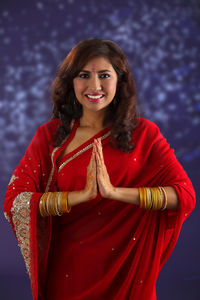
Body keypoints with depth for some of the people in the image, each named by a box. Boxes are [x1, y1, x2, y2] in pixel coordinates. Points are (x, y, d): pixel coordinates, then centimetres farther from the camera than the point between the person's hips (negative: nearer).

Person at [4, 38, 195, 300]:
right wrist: (83, 195, -23)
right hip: (67, 272, 0)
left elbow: (185, 196, -14)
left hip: (124, 269, 0)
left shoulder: (143, 133, -4)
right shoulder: (50, 135, -3)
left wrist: (114, 192, -25)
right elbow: (15, 202, -12)